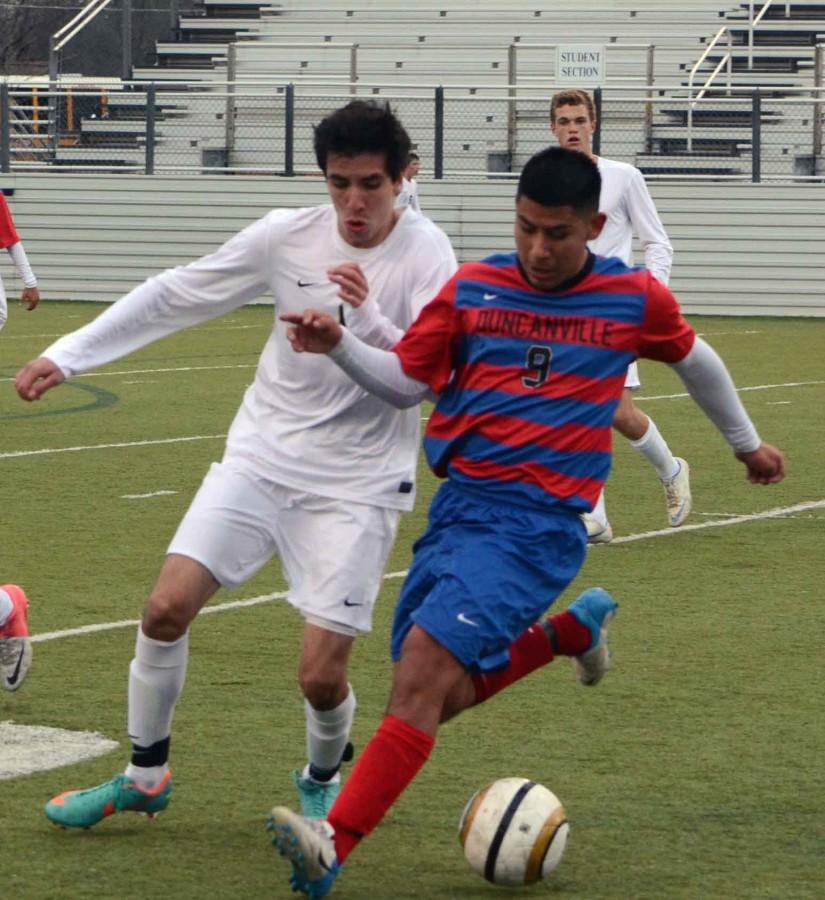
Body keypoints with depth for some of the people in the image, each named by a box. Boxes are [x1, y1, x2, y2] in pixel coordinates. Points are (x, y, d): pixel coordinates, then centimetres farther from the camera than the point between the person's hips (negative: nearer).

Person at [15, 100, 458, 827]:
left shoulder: (425, 257, -13)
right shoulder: (287, 236, -5)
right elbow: (174, 296, 4)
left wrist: (369, 318, -38)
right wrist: (66, 356, 4)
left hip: (356, 485, -3)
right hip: (261, 458, 3)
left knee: (321, 674, -10)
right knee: (168, 606, -7)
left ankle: (323, 780, 24)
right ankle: (144, 777, 14)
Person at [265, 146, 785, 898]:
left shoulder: (635, 298, 1)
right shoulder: (472, 289, 5)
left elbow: (694, 359, 20)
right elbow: (407, 381, 9)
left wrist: (746, 442, 33)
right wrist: (339, 345, -10)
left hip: (538, 523, -5)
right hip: (458, 504, 5)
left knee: (427, 661, -22)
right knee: (435, 693, 8)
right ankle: (574, 630, 35)